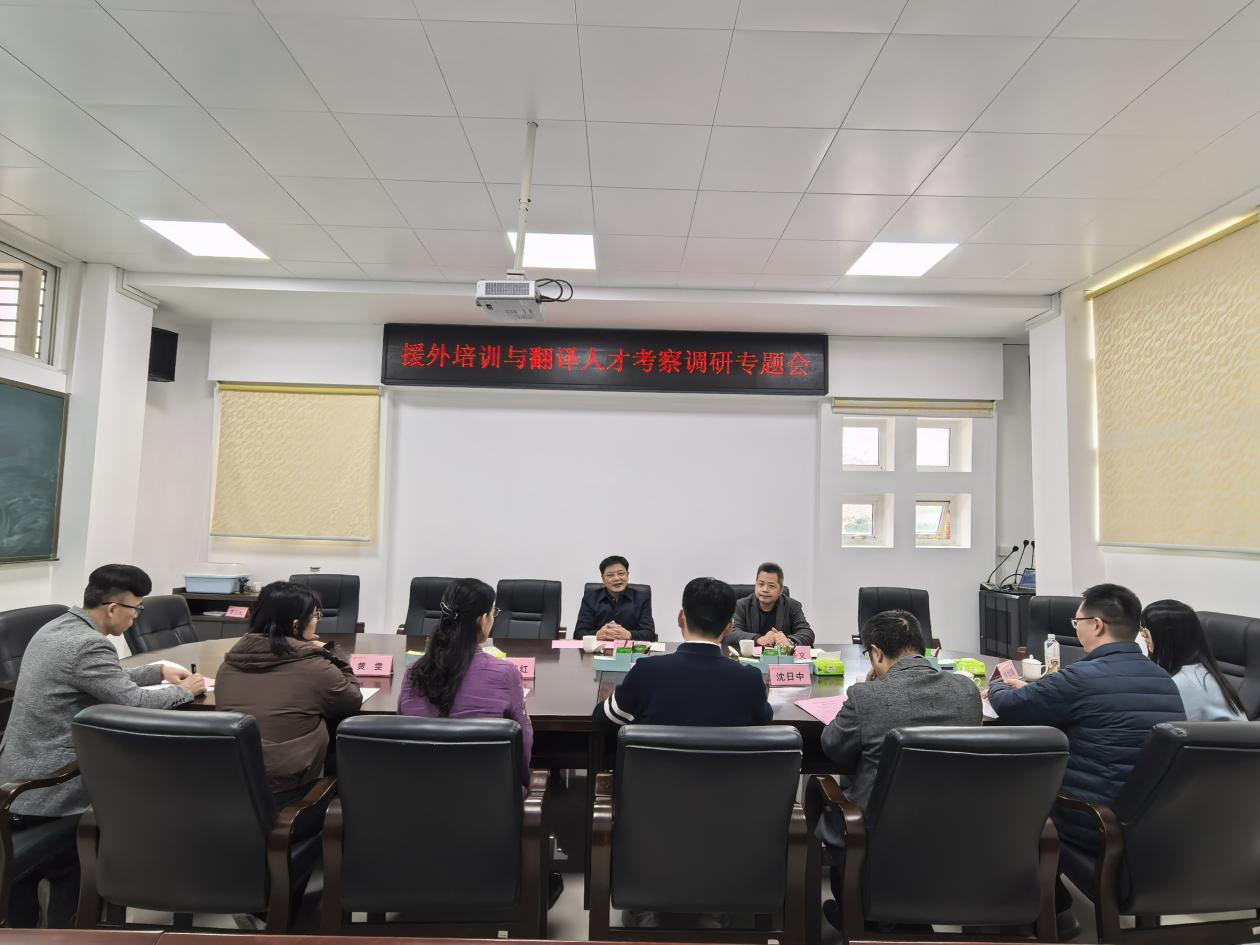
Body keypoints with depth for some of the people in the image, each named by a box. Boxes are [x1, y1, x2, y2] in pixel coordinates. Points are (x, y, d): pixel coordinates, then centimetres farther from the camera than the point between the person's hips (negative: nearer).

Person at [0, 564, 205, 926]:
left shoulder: (57, 627, 6)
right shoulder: (88, 646, -26)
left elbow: (110, 680, 17)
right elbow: (134, 702, -27)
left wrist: (160, 670, 13)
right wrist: (184, 691, -11)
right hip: (48, 788, -10)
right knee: (69, 874, 9)